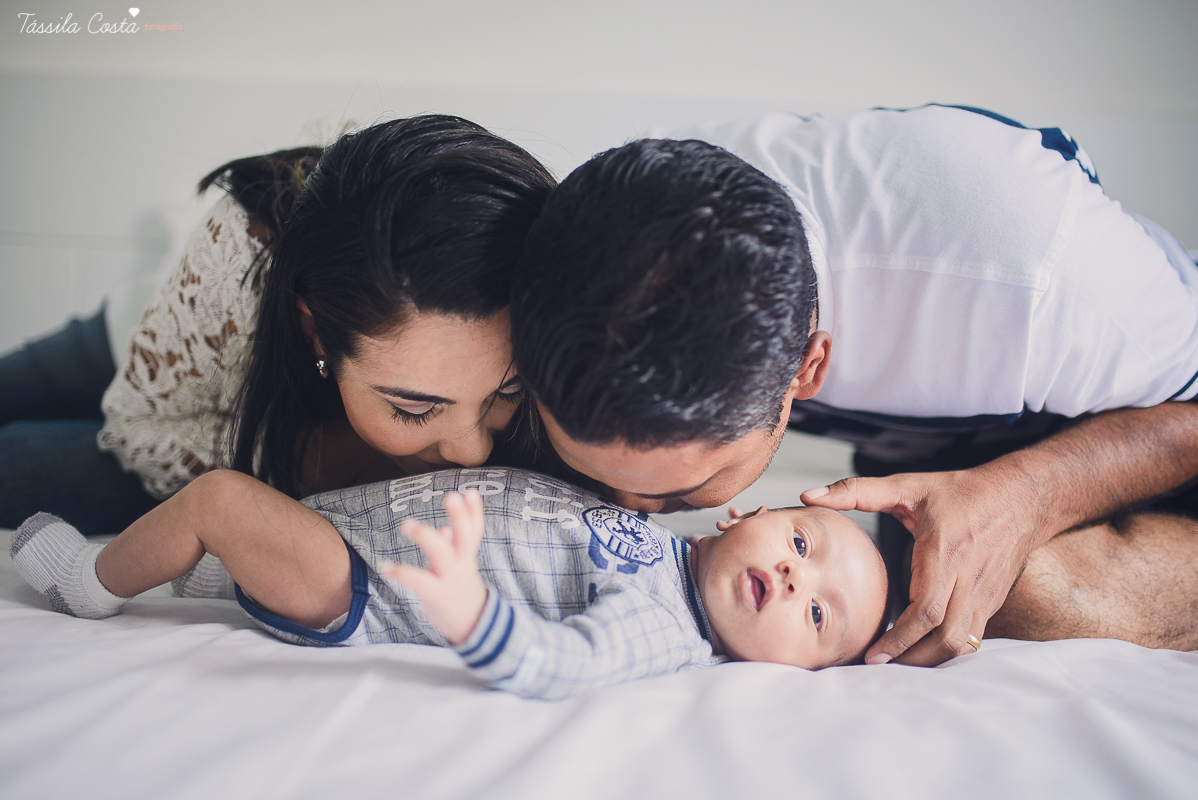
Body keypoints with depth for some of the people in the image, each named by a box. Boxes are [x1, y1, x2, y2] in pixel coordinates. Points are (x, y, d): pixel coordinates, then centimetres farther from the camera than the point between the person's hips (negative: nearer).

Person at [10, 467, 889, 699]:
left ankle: (94, 582, 16)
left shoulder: (667, 631, -23)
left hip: (352, 594, -8)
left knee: (216, 495, -9)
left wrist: (469, 611, -56)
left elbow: (559, 661, -40)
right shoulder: (653, 528, 2)